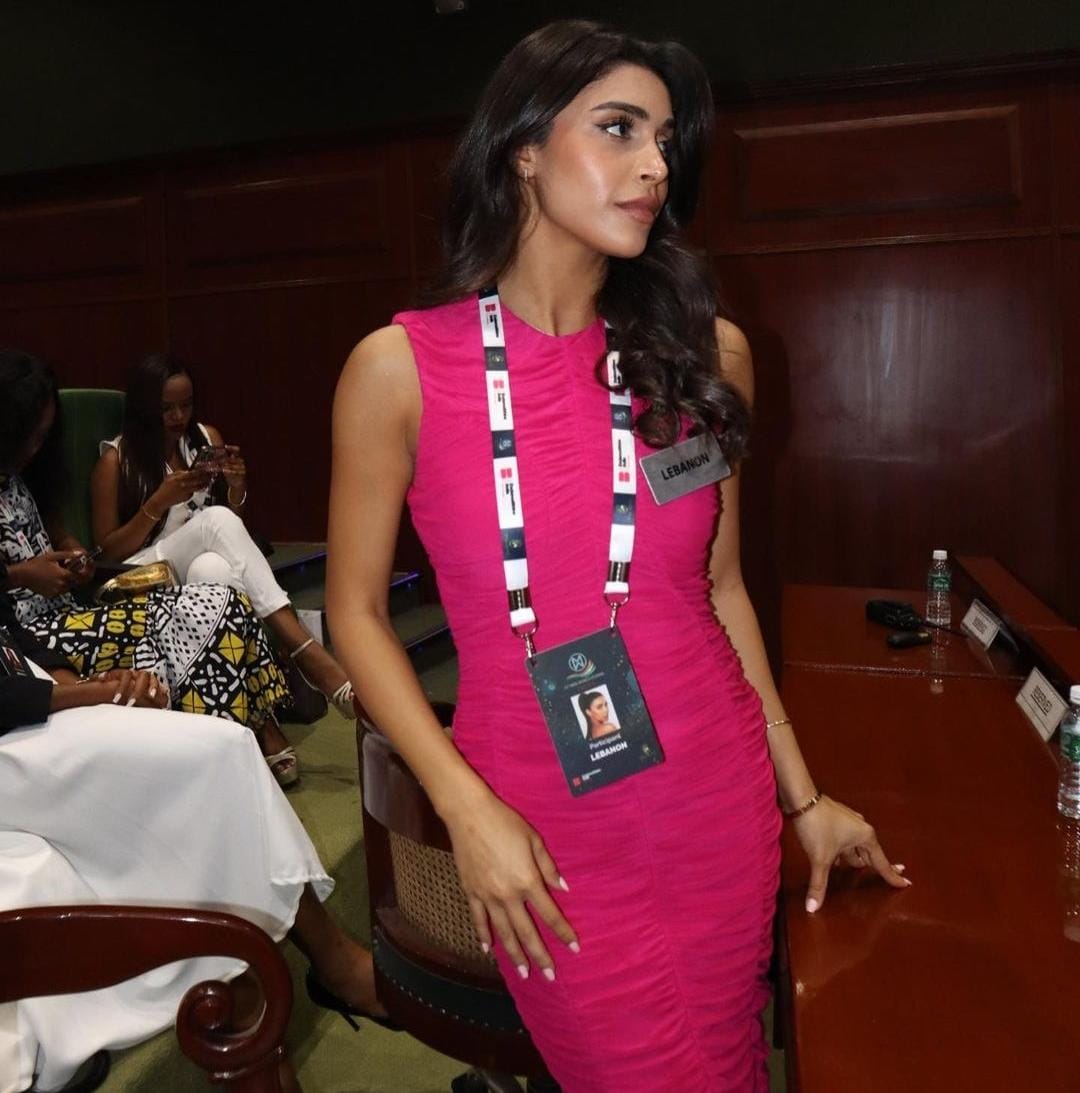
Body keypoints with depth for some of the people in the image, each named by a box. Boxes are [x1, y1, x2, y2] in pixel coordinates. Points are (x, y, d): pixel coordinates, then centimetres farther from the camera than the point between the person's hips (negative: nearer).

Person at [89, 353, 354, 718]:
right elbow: (108, 553, -3)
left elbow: (232, 525, 14)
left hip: (205, 570, 4)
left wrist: (236, 487, -8)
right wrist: (159, 502, -16)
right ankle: (309, 657, -41)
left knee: (212, 568, -35)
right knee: (216, 520, -32)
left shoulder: (207, 439, 8)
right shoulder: (115, 460, -3)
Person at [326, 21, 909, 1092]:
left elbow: (718, 583, 5)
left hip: (720, 802, 3)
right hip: (540, 835, -2)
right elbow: (356, 611, -3)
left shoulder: (704, 350, -1)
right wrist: (466, 808, -13)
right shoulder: (401, 367, -9)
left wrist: (803, 796, 8)